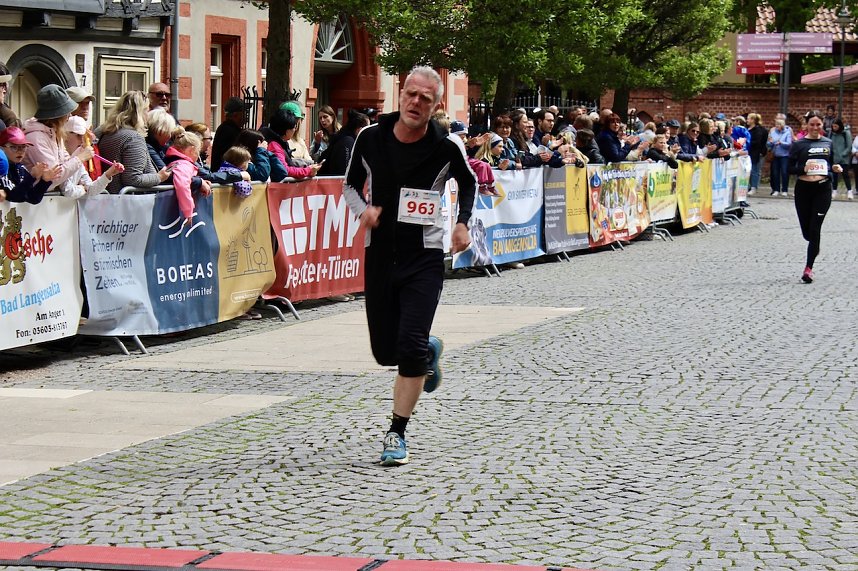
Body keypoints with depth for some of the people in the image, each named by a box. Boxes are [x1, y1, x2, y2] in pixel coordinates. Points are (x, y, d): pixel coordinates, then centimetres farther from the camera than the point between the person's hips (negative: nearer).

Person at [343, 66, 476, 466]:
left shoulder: (447, 147, -8)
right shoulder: (370, 138, -3)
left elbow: (468, 182, 13)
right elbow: (350, 184, 12)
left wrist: (463, 223, -1)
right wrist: (362, 209, -8)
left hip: (424, 257, -3)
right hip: (380, 255, 3)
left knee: (410, 346, -15)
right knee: (385, 351, 10)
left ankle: (396, 434, -1)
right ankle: (429, 351, 46)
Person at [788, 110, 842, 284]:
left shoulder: (828, 143, 7)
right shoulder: (798, 144, -1)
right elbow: (789, 168, -3)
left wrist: (835, 168, -4)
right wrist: (804, 168, -21)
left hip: (823, 189, 0)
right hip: (803, 189, 0)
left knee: (815, 229, -8)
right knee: (807, 231, 6)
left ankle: (809, 268, -3)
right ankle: (815, 247, 42)